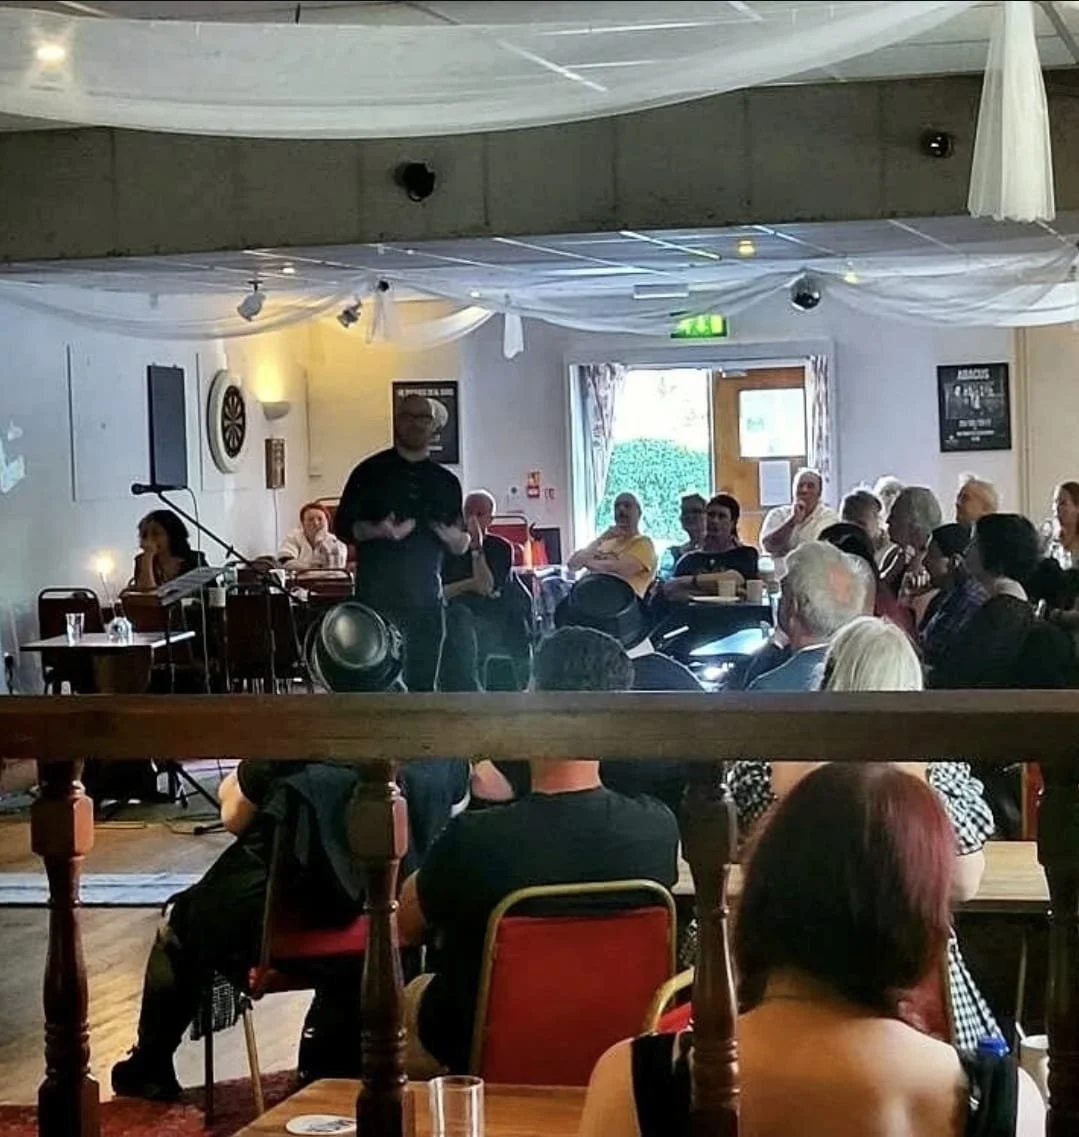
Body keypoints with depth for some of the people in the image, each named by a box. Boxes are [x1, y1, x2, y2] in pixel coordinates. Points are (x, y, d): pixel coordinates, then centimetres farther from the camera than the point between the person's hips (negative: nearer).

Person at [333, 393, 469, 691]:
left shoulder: (445, 482, 13)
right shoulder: (371, 472, 3)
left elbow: (462, 546, 16)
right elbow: (342, 525, 2)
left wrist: (453, 536, -7)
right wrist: (378, 531, -17)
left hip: (426, 600, 4)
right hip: (377, 599, -3)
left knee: (422, 685, 4)